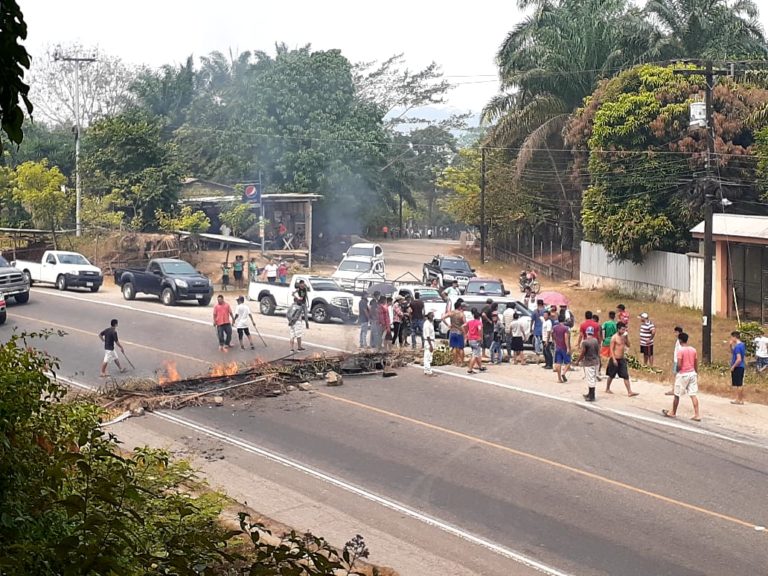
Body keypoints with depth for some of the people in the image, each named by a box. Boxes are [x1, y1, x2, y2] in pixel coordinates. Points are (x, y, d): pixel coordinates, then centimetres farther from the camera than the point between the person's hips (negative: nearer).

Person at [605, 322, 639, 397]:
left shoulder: (624, 336, 6)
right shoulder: (614, 337, -13)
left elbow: (628, 345, 10)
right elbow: (611, 349, -14)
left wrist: (627, 337, -4)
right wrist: (614, 359, -19)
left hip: (622, 359, 6)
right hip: (615, 359, -6)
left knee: (626, 376, 1)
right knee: (611, 375, 10)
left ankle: (629, 392, -1)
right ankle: (607, 389, 27)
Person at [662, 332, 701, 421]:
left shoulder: (680, 350, -14)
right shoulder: (693, 349, 5)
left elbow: (679, 365, -19)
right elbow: (696, 363, 9)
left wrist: (677, 372, -1)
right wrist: (696, 374, 19)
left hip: (682, 374, -5)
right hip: (692, 373, 6)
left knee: (677, 395, 10)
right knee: (693, 395, 3)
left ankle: (673, 413, 23)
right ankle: (697, 415, -2)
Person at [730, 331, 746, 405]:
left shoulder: (737, 346, -19)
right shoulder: (742, 345, 10)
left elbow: (739, 359, -24)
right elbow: (732, 352, 22)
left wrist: (733, 366, -15)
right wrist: (732, 345, 8)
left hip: (737, 367, -9)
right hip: (741, 367, 9)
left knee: (738, 384, -2)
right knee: (740, 384, 14)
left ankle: (738, 400, 4)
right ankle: (741, 399, 18)